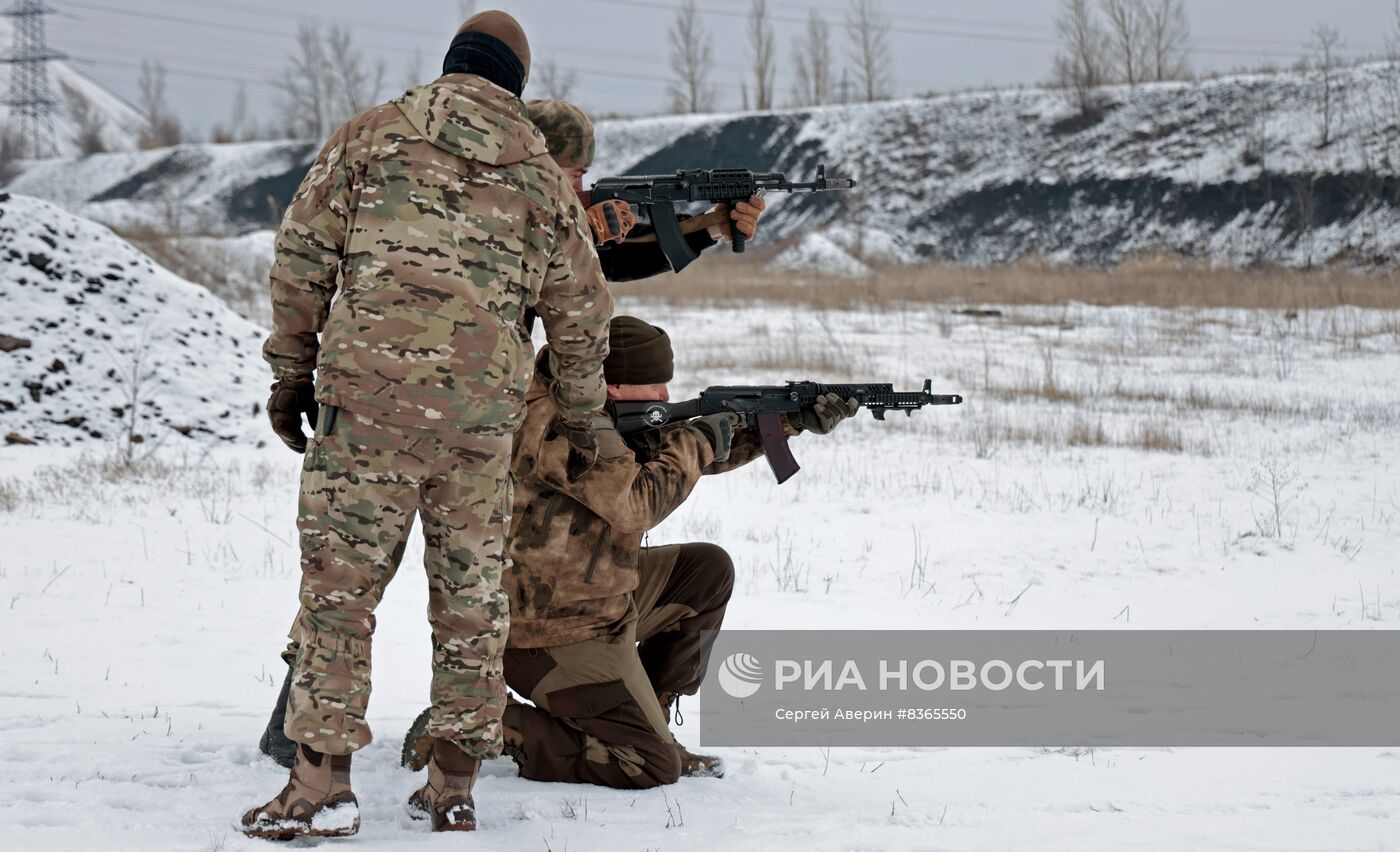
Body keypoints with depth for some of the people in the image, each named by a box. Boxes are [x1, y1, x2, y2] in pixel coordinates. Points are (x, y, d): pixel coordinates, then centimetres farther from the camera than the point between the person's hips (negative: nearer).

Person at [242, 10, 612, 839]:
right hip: (483, 406, 2)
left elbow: (304, 254, 4)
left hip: (368, 391, -2)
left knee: (340, 581, 0)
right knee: (472, 591, 11)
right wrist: (580, 424, 30)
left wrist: (291, 372, 12)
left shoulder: (374, 133, 9)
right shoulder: (544, 174, 15)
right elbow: (582, 313, 19)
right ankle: (454, 785, 14)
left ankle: (322, 782, -4)